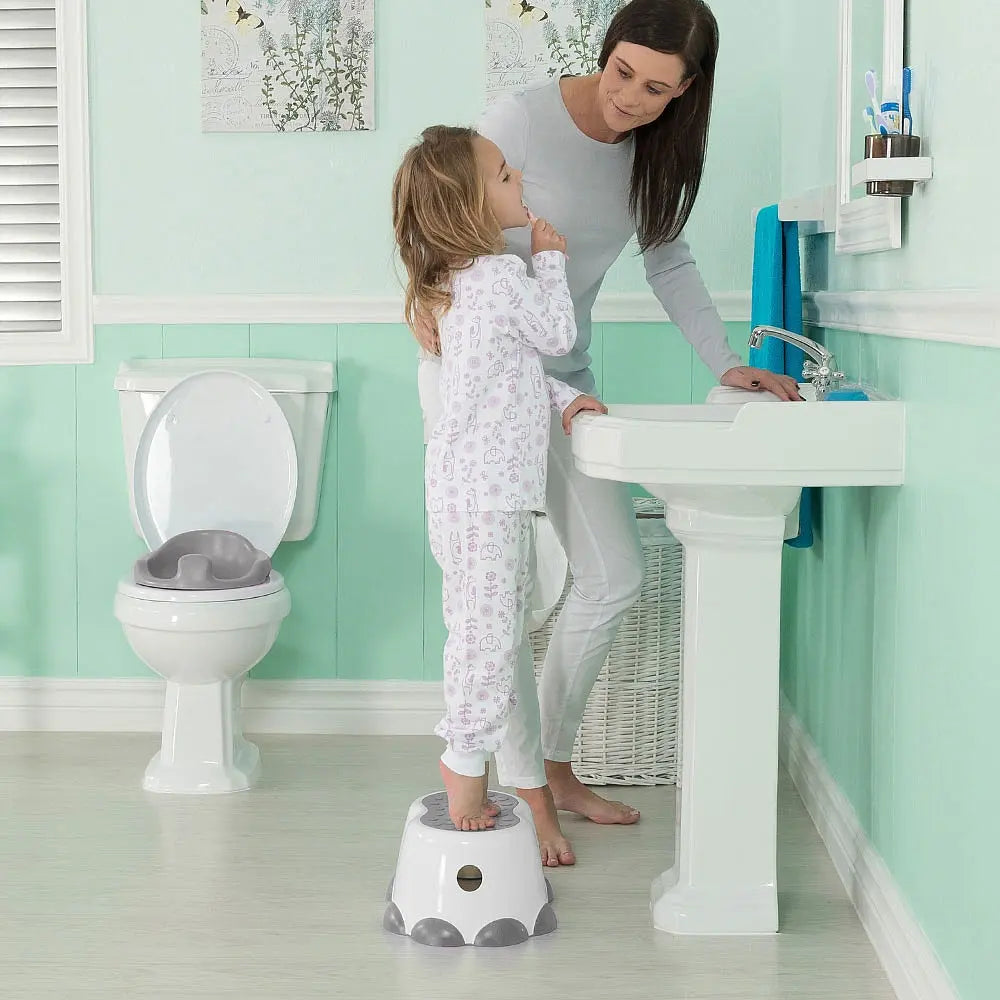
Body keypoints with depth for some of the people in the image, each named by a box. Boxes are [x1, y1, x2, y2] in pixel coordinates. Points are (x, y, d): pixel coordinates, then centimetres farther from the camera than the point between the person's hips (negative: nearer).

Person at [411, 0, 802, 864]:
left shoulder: (657, 152, 2)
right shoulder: (524, 120, -17)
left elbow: (669, 261, 11)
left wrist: (726, 364, 3)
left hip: (563, 378, 7)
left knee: (615, 577, 6)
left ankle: (555, 762, 22)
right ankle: (528, 784, 6)